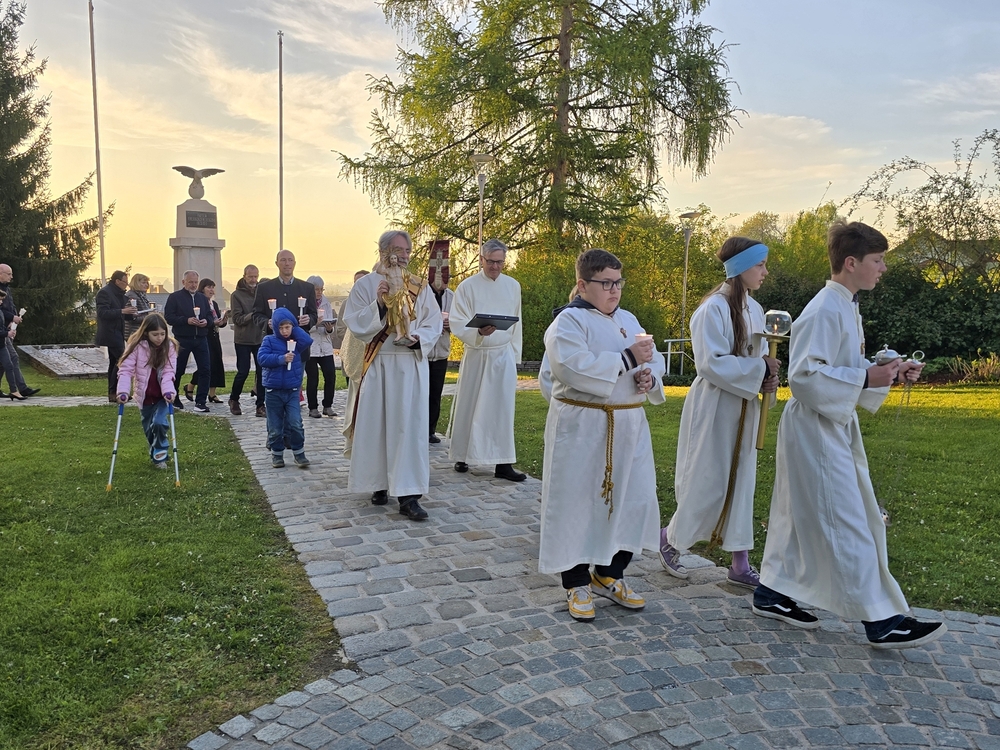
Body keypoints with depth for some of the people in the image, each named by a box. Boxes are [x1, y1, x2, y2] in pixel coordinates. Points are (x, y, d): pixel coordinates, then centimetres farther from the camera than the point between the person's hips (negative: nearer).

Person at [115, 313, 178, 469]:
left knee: (159, 423, -18)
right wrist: (123, 391, -31)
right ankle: (154, 453, 36)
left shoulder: (169, 346, -10)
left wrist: (168, 391, -29)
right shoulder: (137, 346, -14)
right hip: (144, 396, 1)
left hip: (162, 396, -1)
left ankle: (160, 455, 3)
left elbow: (168, 372, -14)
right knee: (148, 428, 13)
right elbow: (126, 369, -18)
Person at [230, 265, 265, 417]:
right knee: (243, 371, 0)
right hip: (243, 340, -2)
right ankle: (234, 399, 24)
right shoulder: (237, 295, -2)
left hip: (261, 339, 2)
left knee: (262, 372, 0)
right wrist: (252, 315, -22)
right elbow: (237, 319, -9)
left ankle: (261, 405, 8)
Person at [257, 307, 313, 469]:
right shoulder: (269, 340, -1)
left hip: (292, 390, 1)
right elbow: (262, 357, -14)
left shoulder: (296, 341, 5)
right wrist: (281, 358, -24)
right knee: (275, 427, 7)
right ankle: (277, 454, 22)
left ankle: (299, 453, 6)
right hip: (273, 390, -1)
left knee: (295, 424, -8)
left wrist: (295, 328, -5)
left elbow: (308, 341, -15)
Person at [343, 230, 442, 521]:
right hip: (377, 365, 0)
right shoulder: (366, 284, 1)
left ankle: (408, 495, -2)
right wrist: (378, 303, -18)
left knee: (410, 427, -4)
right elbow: (354, 323, -5)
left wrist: (418, 338, -14)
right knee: (375, 425, 4)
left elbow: (434, 323, 6)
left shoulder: (420, 287, 7)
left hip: (411, 365, 1)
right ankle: (379, 484, 21)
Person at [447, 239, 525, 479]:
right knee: (469, 407, 7)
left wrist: (515, 353, 10)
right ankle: (461, 456, 24)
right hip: (476, 356, -2)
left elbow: (516, 323, 12)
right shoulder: (467, 287, -4)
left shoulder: (513, 286, 6)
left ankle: (503, 463, 4)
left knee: (503, 409, 0)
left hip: (504, 356, 2)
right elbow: (458, 325, -10)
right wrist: (479, 332, -28)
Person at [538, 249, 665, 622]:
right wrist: (628, 359, -20)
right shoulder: (568, 322, -9)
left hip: (628, 426, 7)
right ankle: (577, 585, 18)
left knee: (632, 500, 10)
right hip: (581, 428, -7)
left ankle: (609, 575, 29)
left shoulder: (628, 320, 14)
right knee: (578, 503, 2)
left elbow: (653, 360, 16)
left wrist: (649, 376, -7)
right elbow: (575, 368, -23)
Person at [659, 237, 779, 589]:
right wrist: (760, 370, -19)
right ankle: (670, 537, 25)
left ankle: (741, 563, 18)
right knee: (707, 482, 1)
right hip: (714, 407, -8)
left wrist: (768, 375, -5)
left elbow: (756, 355, 16)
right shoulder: (713, 309, -16)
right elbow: (710, 363, -21)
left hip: (743, 407, 8)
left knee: (741, 482, 10)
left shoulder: (753, 309, 9)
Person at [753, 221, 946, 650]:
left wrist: (887, 372, 6)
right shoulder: (824, 311, -19)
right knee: (847, 525, -3)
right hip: (815, 428, -10)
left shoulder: (845, 307, 13)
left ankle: (772, 595, 26)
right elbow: (804, 376, -25)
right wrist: (867, 378, -23)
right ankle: (881, 620, 7)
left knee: (801, 515, 15)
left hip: (834, 427, 10)